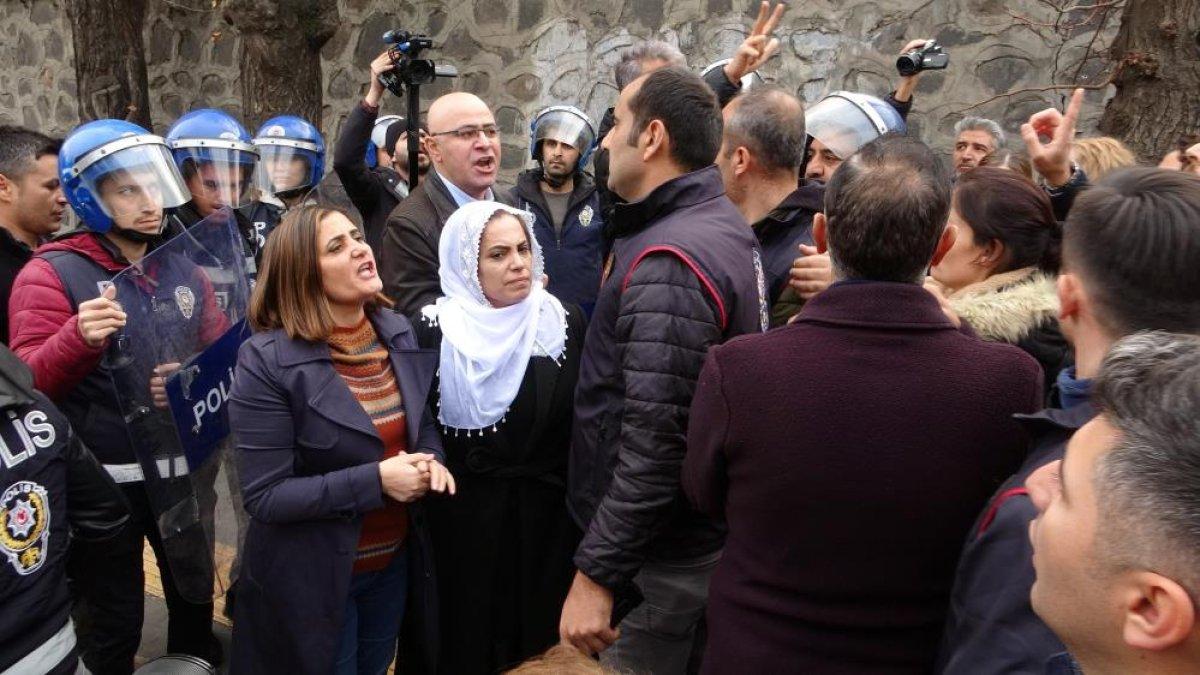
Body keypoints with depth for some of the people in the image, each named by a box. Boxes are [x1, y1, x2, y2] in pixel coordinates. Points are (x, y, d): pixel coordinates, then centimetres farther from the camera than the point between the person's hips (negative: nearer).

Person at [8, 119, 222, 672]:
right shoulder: (52, 273, -9)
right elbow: (29, 383, -14)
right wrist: (79, 339, -33)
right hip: (106, 480, -5)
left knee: (195, 597, 22)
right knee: (116, 627, 10)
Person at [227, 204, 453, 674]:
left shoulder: (399, 333, -4)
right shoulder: (267, 361, -22)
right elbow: (264, 496, -23)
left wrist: (430, 459, -12)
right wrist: (374, 481, -29)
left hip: (395, 562, 6)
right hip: (313, 579, -5)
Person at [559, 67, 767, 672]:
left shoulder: (669, 263, -25)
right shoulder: (723, 225, 7)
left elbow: (654, 445, -29)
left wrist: (596, 575, -24)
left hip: (656, 554, -9)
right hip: (700, 528, 10)